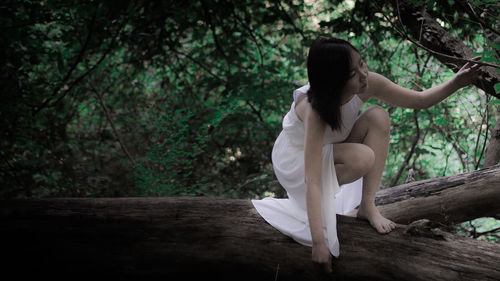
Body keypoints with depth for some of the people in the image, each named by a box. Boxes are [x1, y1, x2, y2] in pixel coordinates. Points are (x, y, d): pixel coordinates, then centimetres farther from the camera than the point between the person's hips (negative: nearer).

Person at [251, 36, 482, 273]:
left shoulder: (367, 84, -24)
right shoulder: (315, 109, -39)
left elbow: (420, 99, -11)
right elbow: (312, 182, -41)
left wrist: (457, 83, -29)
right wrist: (318, 243, -44)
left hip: (332, 148, 6)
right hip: (295, 157, -6)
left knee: (378, 117, -21)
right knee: (363, 158, -33)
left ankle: (367, 206, -15)